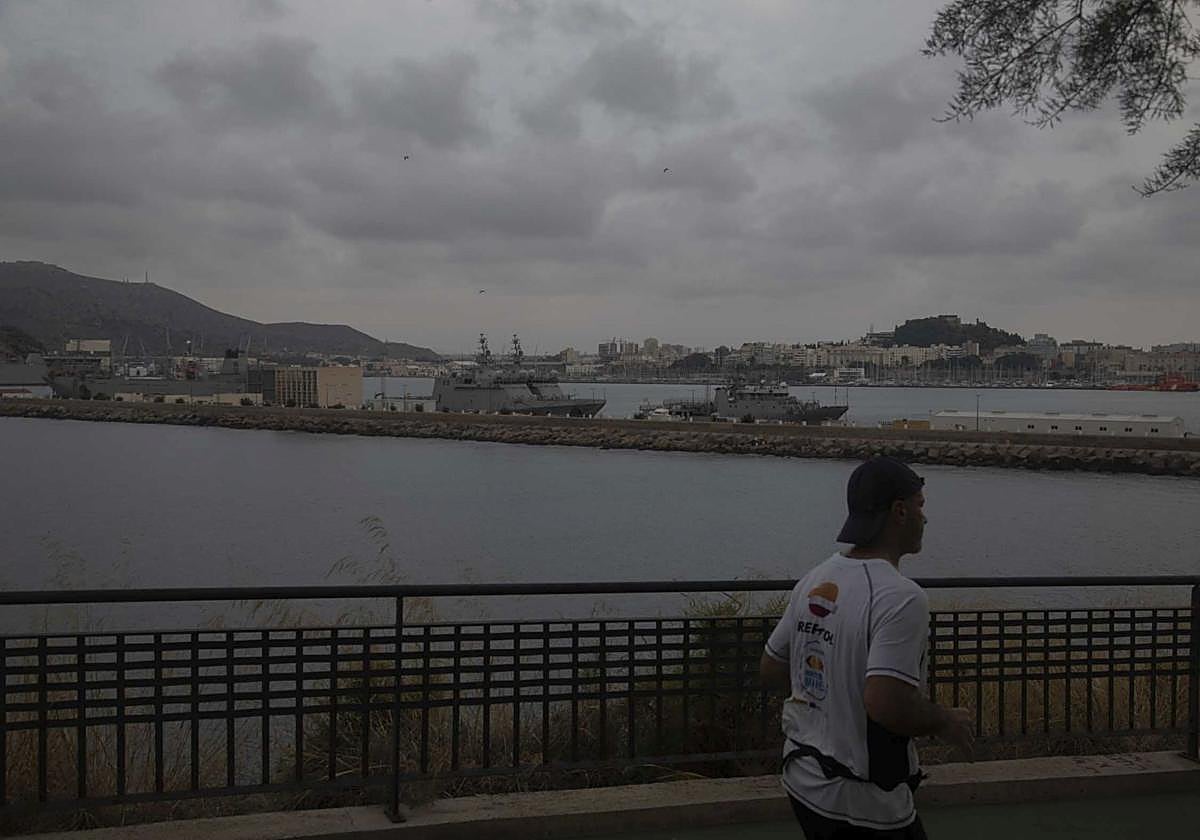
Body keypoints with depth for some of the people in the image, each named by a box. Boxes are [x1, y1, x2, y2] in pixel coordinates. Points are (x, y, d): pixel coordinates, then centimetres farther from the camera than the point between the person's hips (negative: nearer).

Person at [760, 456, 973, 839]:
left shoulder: (814, 581, 3)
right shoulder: (901, 597, -21)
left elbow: (771, 669, 11)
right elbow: (886, 704, -29)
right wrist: (947, 722, -12)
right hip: (862, 807, -8)